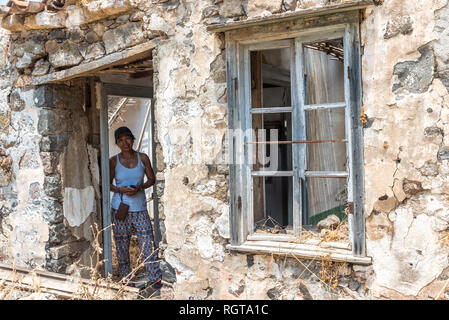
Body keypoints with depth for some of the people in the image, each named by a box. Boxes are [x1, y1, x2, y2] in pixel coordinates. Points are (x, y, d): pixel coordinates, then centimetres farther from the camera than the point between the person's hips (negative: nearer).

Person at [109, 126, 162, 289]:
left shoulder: (143, 158, 2)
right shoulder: (113, 161, -1)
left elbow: (151, 179, 7)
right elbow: (108, 184, 4)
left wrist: (139, 188, -12)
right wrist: (120, 190, -16)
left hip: (139, 208, 0)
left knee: (147, 243, -3)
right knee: (122, 245, 6)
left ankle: (155, 279, 6)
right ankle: (126, 280, 20)